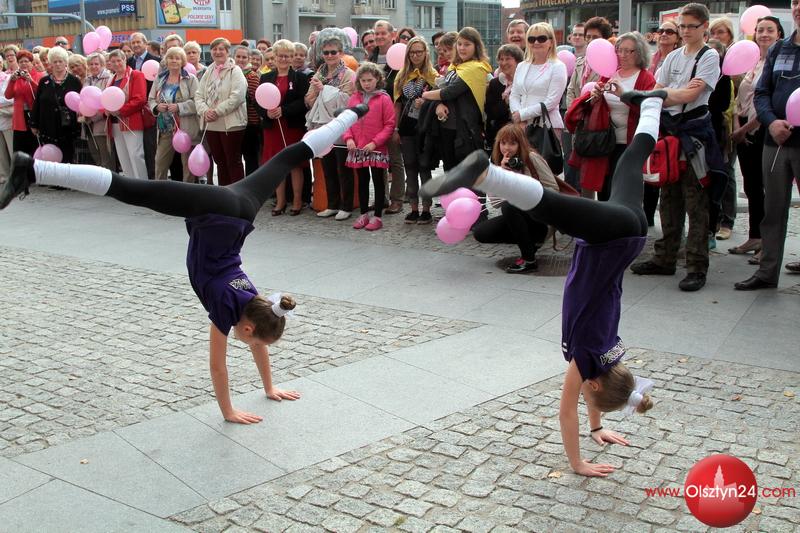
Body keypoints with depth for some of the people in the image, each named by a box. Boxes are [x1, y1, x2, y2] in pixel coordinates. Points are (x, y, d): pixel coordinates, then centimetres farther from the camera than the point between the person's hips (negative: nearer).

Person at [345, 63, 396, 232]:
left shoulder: (384, 98, -6)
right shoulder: (354, 98, 7)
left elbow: (389, 125, -8)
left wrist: (375, 142, -15)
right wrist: (348, 138, -7)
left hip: (376, 149, -4)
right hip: (357, 148, 4)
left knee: (378, 180, 4)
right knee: (362, 181, 13)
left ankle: (377, 216, 10)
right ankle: (364, 214, 23)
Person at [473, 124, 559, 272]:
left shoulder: (532, 158, -12)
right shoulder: (499, 163, 4)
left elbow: (553, 189, -10)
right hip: (517, 215, 7)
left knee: (508, 205, -35)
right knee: (480, 232, -9)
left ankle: (529, 260, -23)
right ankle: (531, 240, 5)